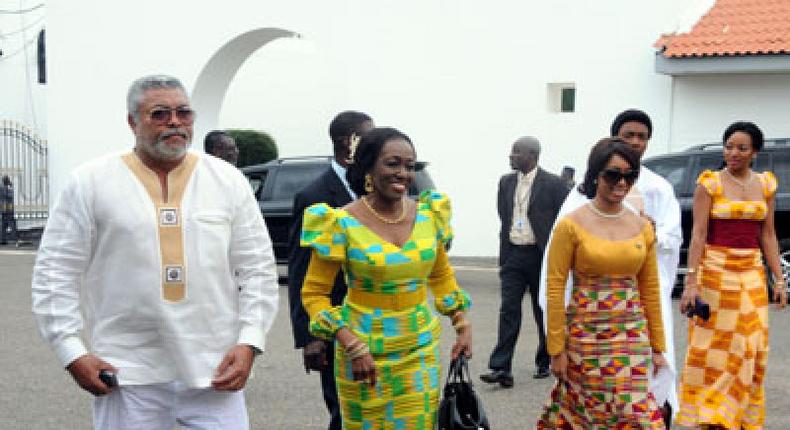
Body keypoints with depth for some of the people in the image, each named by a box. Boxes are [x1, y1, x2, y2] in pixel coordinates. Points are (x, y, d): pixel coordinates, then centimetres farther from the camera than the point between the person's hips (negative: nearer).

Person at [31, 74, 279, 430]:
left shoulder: (228, 180, 5)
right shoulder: (90, 182, 1)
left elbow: (258, 269, 6)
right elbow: (55, 272, 2)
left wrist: (248, 342, -4)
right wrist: (72, 352, -5)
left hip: (215, 372, 1)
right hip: (127, 375, -1)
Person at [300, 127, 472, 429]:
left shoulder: (429, 215, 0)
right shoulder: (342, 223, -12)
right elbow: (314, 294, -7)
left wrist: (462, 324, 4)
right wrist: (352, 347, -16)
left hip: (422, 347, 3)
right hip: (364, 349, -3)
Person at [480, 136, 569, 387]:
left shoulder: (553, 184, -7)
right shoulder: (506, 183, 8)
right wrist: (503, 256, 11)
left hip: (540, 256, -3)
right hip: (512, 254, 4)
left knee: (544, 312, 10)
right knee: (508, 311, -4)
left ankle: (545, 362, 26)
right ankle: (500, 368, -7)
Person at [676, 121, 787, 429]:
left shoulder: (765, 184, 8)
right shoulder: (710, 183, -5)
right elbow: (698, 234, -10)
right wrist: (691, 281, -17)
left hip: (752, 275, 4)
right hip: (715, 271, -4)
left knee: (750, 352, 8)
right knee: (713, 352, -2)